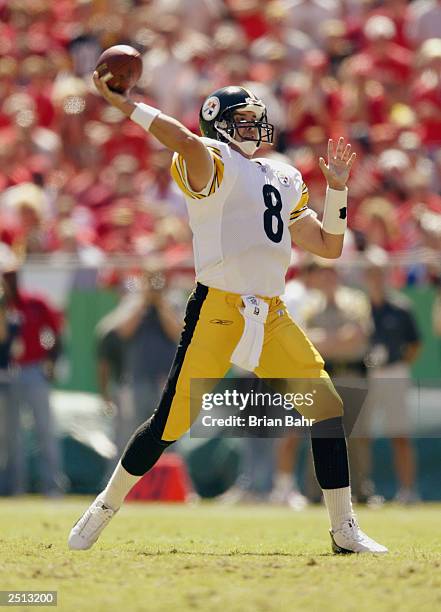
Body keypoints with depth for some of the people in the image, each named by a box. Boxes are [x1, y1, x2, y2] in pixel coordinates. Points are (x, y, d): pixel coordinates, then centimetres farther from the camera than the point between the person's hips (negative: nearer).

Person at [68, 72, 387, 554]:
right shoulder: (214, 162, -3)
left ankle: (344, 530, 4)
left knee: (328, 408, -5)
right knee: (172, 421, -5)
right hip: (216, 311, -6)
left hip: (271, 316, 6)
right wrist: (123, 103, -27)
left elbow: (329, 245, 22)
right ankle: (105, 508, 17)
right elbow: (185, 141, -27)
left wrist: (336, 189, 14)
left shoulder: (284, 180, 19)